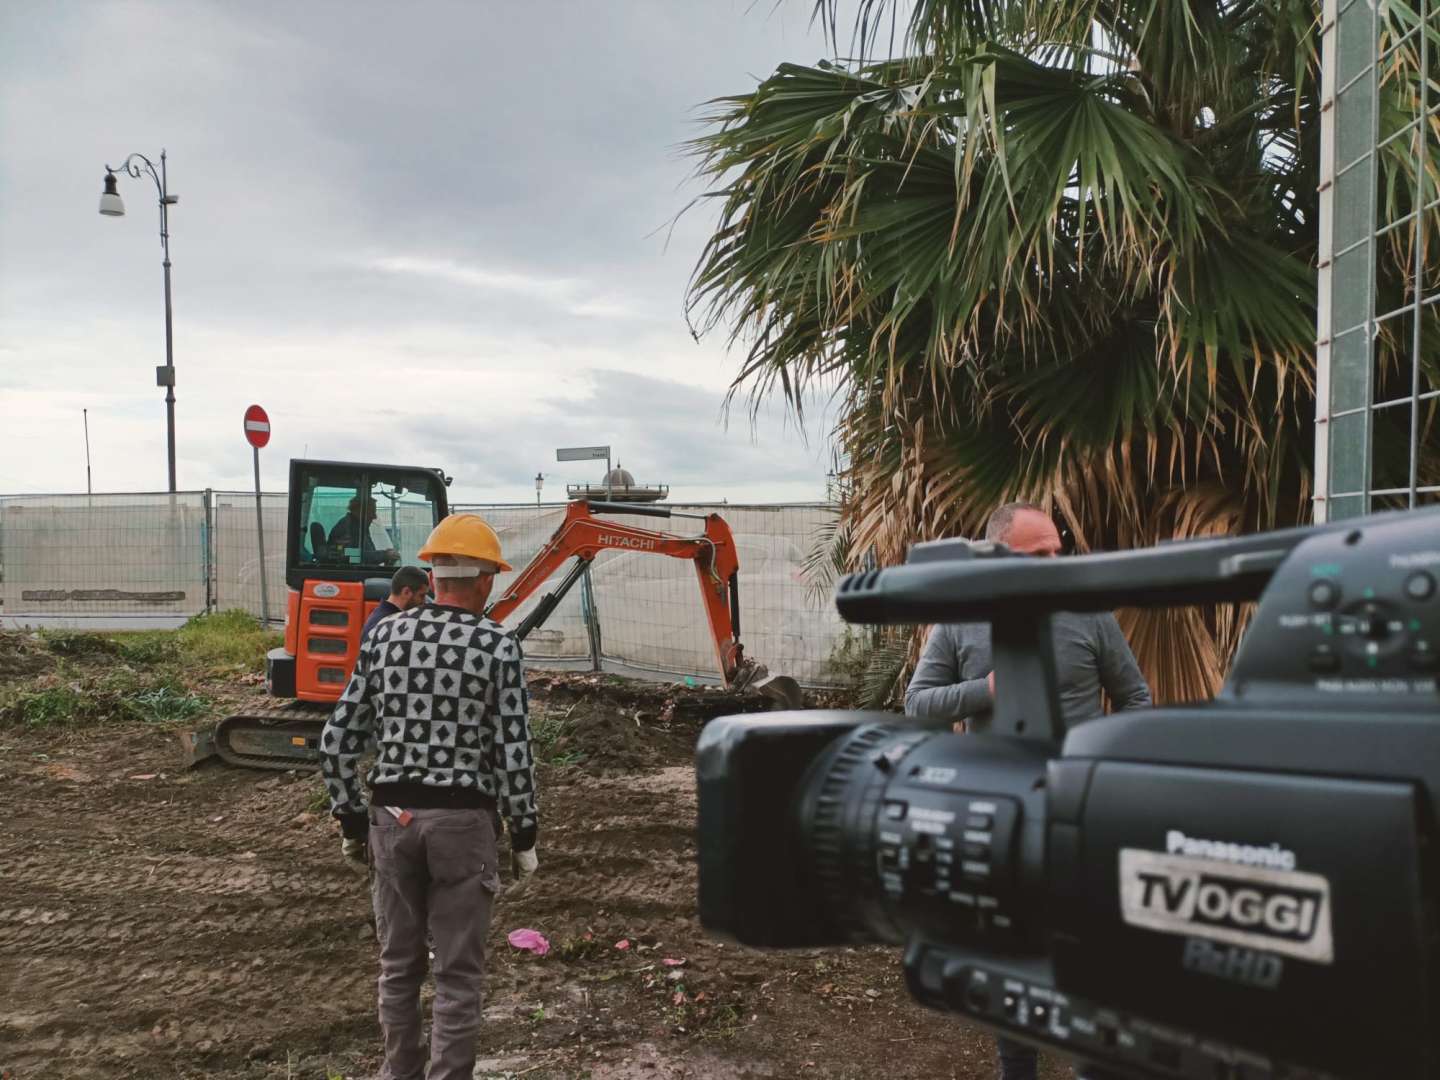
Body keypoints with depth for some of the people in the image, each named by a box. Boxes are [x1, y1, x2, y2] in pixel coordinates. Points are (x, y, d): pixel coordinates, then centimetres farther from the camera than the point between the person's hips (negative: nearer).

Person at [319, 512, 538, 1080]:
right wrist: (524, 835, -1)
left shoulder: (383, 635, 3)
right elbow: (513, 754, -12)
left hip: (392, 817, 4)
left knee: (399, 963, 19)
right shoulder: (496, 645, -9)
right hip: (462, 821, -4)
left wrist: (351, 821, 13)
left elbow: (337, 742, 3)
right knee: (458, 973, 6)